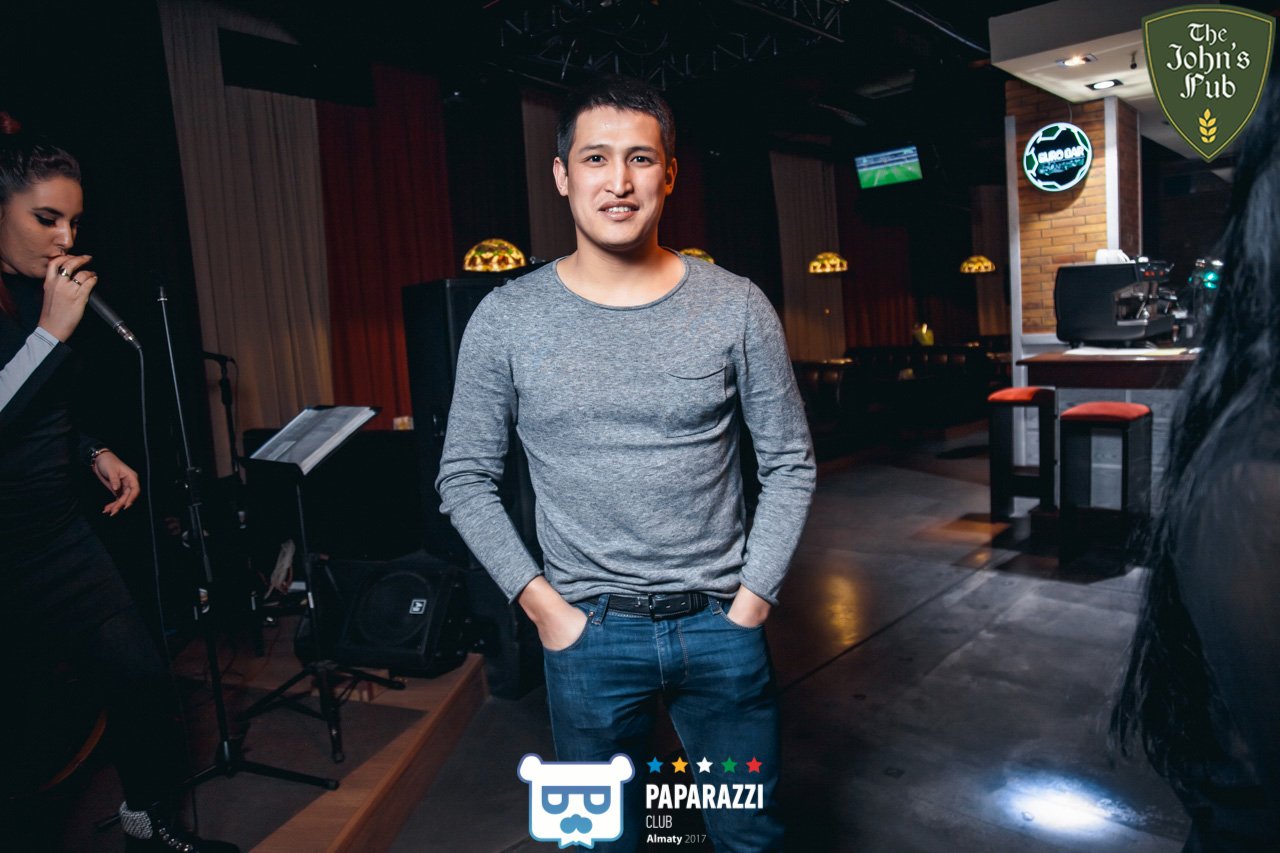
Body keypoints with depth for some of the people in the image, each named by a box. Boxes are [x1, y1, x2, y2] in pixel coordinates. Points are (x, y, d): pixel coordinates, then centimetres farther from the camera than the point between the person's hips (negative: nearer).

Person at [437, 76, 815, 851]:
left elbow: (791, 463, 1)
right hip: (588, 632, 0)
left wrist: (752, 599, -4)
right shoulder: (506, 320, -6)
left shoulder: (737, 307, -5)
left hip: (721, 622, 1)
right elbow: (466, 479, 1)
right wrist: (540, 601, -6)